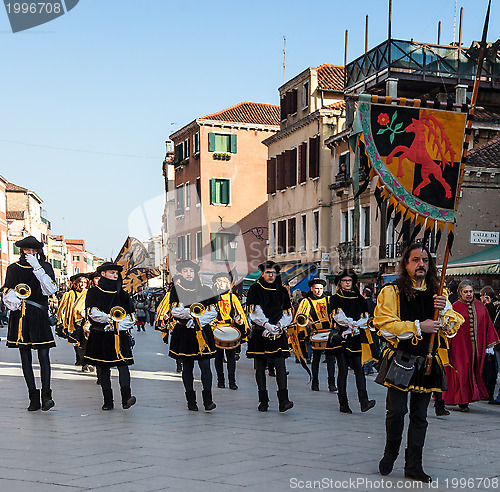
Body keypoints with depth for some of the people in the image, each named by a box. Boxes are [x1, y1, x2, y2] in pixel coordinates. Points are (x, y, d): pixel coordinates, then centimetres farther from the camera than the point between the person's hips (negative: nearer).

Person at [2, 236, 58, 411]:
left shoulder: (45, 266, 5)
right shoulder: (13, 268, 9)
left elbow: (51, 289, -9)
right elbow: (7, 293, 6)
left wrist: (37, 267, -15)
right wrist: (13, 300, -17)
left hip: (39, 316, -2)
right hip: (19, 317, 2)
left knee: (43, 354, -10)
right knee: (25, 356, 2)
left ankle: (46, 395, -10)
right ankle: (34, 398, 7)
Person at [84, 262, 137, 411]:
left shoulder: (122, 294, 14)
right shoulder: (94, 292, 7)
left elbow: (131, 316, 9)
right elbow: (92, 312, -8)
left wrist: (118, 323, -8)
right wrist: (110, 318, -20)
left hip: (120, 336, 1)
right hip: (100, 336, -1)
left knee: (123, 364, -14)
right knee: (103, 368, 2)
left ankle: (126, 398, -24)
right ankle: (108, 401, 8)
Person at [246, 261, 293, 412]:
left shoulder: (282, 291, 10)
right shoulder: (255, 289, 1)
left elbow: (288, 314, 10)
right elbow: (254, 312, -8)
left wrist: (279, 326, -7)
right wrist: (268, 326, -18)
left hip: (278, 334, 1)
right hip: (259, 333, -1)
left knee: (280, 365, -9)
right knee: (260, 367, 3)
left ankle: (283, 401, -13)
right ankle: (263, 401, 11)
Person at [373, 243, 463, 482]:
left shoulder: (437, 293, 10)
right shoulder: (391, 291, -3)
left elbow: (454, 326, 9)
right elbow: (383, 323, -14)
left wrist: (444, 311, -12)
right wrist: (418, 327, -18)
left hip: (427, 363, 4)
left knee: (419, 415, 8)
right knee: (396, 411, -6)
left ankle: (413, 465, 18)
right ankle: (390, 453, 21)